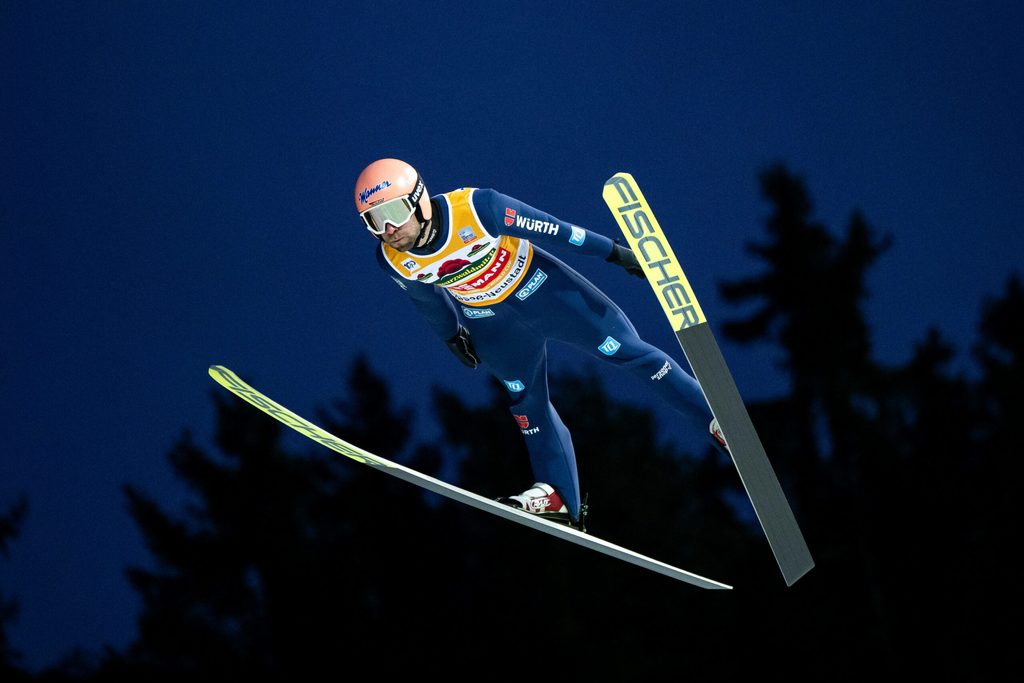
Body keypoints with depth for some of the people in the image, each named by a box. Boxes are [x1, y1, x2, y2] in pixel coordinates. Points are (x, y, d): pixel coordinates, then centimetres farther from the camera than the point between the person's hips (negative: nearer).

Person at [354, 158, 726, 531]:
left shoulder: (474, 207, -34)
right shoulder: (393, 260, -20)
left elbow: (548, 229, -22)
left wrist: (614, 252, -13)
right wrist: (451, 334, 18)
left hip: (540, 288, -3)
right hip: (493, 325, 3)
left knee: (628, 351, -1)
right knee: (527, 403, 6)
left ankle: (717, 417, 10)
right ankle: (559, 499, 16)